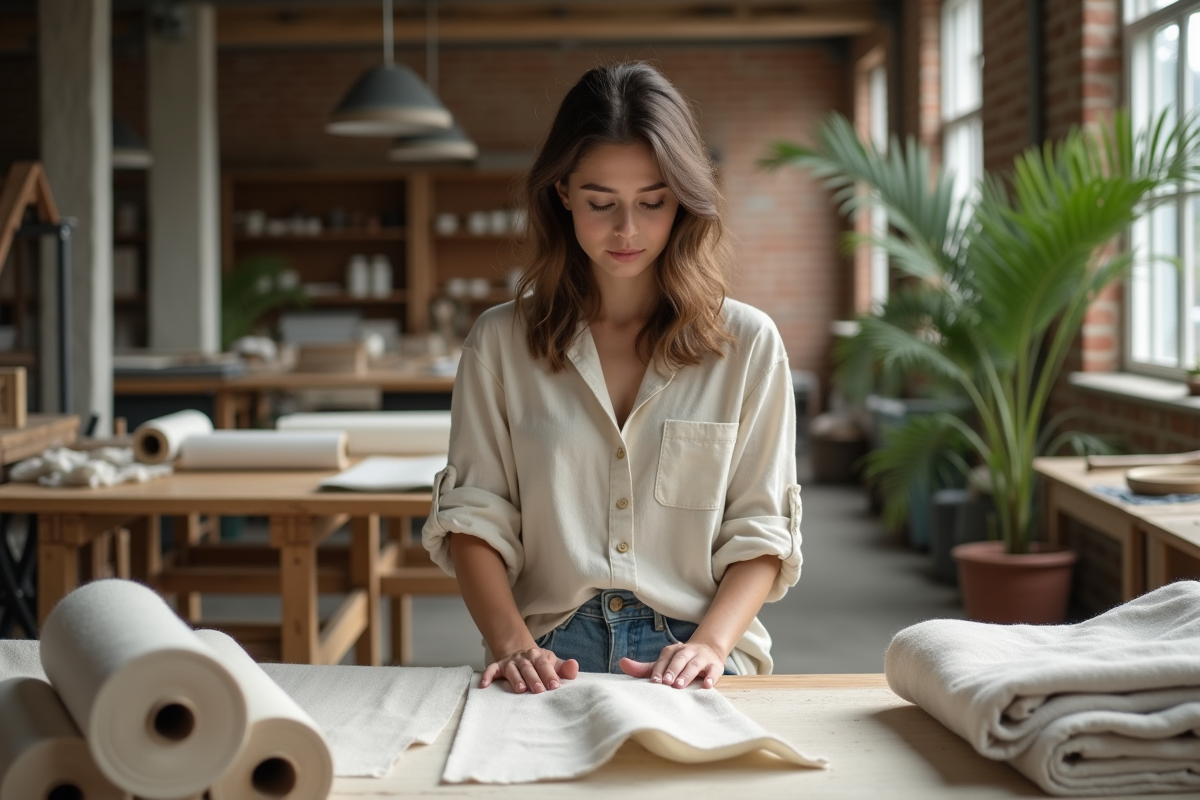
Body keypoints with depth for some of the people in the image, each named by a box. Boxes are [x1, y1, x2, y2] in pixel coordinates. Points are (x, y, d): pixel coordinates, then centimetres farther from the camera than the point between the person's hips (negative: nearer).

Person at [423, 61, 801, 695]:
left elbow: (759, 533, 5)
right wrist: (511, 643, -13)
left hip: (690, 664, 0)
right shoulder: (500, 341, 10)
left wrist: (710, 645, -12)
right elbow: (473, 517, 4)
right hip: (553, 661, 0)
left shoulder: (747, 344, 8)